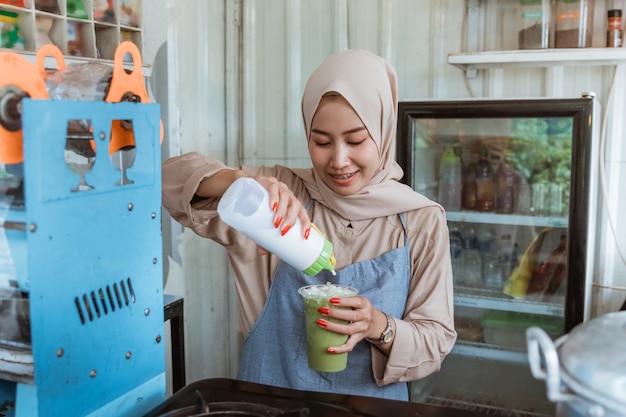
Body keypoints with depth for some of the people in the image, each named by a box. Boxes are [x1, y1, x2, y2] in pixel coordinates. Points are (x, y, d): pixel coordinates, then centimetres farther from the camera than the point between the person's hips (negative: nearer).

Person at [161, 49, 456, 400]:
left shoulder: (422, 220, -5)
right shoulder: (284, 193, -3)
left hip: (371, 403, -1)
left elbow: (436, 342, -3)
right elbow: (175, 177, -10)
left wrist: (380, 328, -22)